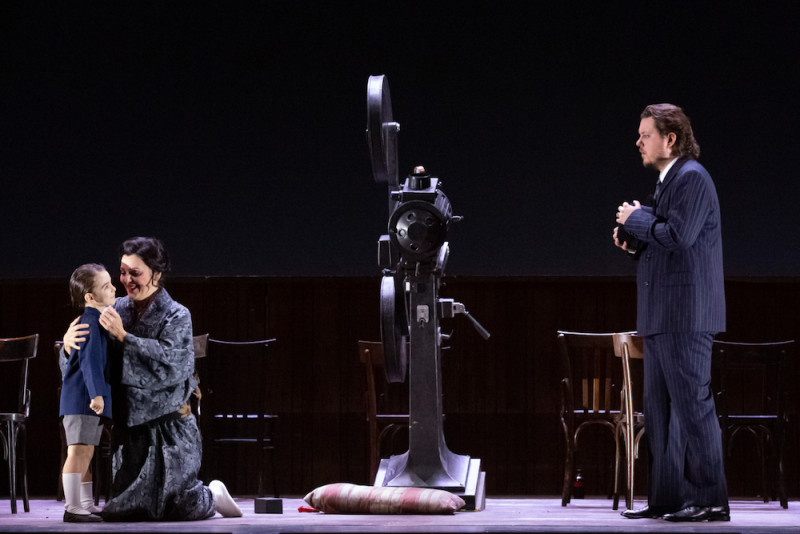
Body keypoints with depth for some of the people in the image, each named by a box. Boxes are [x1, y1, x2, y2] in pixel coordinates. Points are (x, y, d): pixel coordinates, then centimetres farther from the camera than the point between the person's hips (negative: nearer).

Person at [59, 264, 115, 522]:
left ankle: (86, 506, 22)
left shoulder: (101, 320, 16)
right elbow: (89, 360, -26)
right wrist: (96, 393, -34)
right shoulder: (89, 322, -16)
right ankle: (72, 508, -11)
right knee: (78, 450, -10)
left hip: (94, 398, 10)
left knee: (86, 452, 15)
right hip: (81, 397, -10)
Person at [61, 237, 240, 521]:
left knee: (180, 508, -5)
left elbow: (170, 363, -22)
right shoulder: (118, 310, 4)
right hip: (130, 425, 5)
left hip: (168, 423, -4)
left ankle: (214, 495, 27)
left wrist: (123, 337, -24)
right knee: (123, 511, 3)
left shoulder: (177, 316, -8)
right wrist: (69, 340, -14)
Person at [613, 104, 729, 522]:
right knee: (658, 408, 11)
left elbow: (680, 235, -22)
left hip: (685, 312, -11)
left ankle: (711, 500, -6)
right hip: (661, 315, 11)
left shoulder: (692, 177, -11)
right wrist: (634, 240, 9)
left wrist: (637, 219, -9)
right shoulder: (669, 180, 20)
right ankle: (667, 499, 15)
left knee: (692, 404, -9)